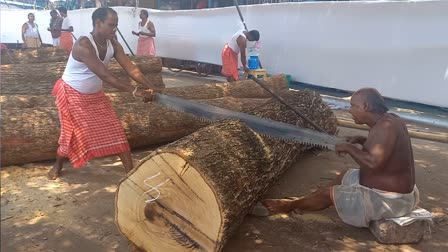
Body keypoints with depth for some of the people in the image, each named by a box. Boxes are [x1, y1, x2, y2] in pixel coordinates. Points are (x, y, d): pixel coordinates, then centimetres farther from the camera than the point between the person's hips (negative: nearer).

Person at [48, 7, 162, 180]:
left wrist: (150, 87, -32)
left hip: (95, 94, 6)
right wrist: (134, 91, -44)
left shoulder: (113, 45, -9)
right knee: (71, 134, 5)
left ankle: (131, 171, 3)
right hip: (72, 95, -6)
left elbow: (130, 68, -18)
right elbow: (104, 75, -39)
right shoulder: (83, 45, -31)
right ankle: (57, 166, 34)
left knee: (114, 131, -1)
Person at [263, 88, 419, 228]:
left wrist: (349, 148, -22)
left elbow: (374, 162, -37)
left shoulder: (386, 126, -27)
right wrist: (362, 141, 5)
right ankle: (302, 201, 35)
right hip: (396, 190, 10)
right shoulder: (388, 119, 4)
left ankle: (291, 205, 24)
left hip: (389, 199, -10)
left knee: (328, 194, 1)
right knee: (345, 176, 23)